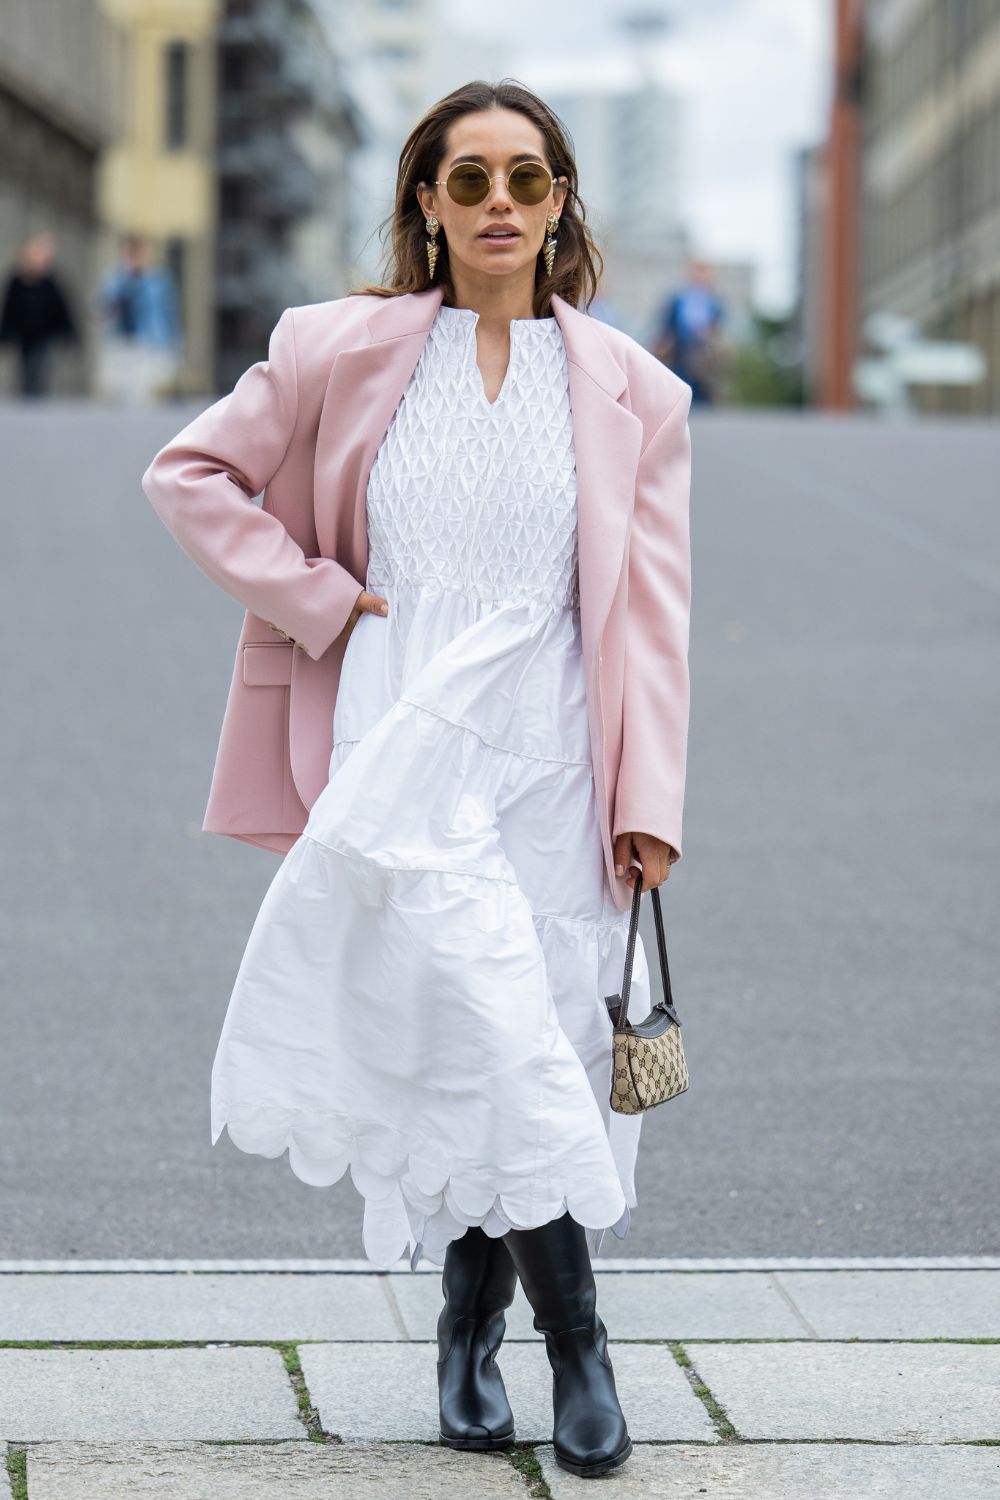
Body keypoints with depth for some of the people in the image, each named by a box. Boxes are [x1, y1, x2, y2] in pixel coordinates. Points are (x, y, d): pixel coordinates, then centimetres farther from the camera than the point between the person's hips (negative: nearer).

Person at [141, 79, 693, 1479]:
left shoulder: (630, 391, 8)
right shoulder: (344, 352, 5)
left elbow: (652, 611, 6)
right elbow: (190, 473, 12)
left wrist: (649, 804, 0)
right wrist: (315, 597, 1)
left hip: (553, 767, 2)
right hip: (403, 751, -2)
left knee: (536, 1056, 3)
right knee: (483, 1034, -15)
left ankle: (472, 1336, 21)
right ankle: (576, 1334, -5)